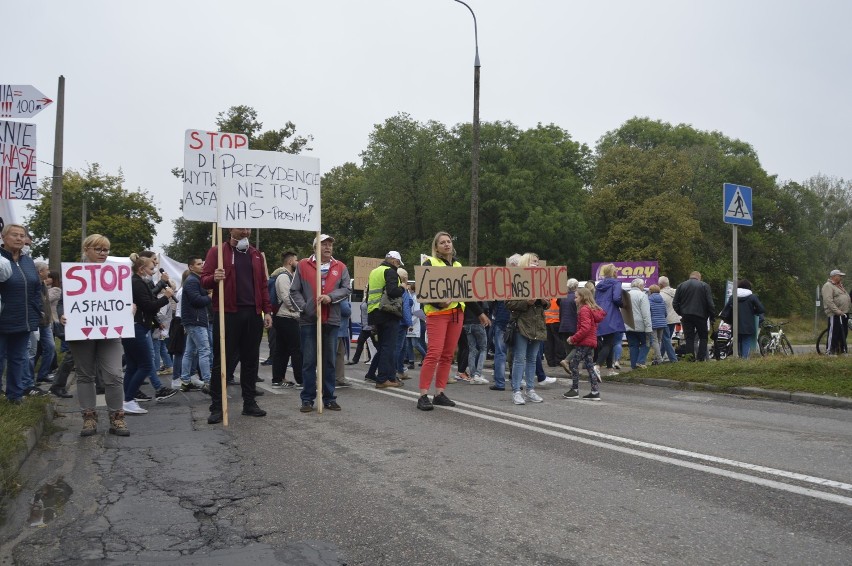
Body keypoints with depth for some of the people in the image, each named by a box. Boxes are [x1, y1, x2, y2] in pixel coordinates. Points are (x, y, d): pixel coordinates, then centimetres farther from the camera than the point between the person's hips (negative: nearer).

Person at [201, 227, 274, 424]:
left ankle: (249, 403, 18)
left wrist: (267, 310, 8)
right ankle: (216, 407, 5)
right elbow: (204, 279, -1)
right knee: (222, 361, -1)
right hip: (227, 314, -4)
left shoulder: (256, 254, 16)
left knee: (250, 360, 9)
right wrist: (214, 278, -24)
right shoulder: (217, 251, 3)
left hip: (253, 314, 4)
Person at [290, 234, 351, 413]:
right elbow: (294, 291, 1)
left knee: (329, 361, 9)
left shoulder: (340, 267, 8)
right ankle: (307, 399, 11)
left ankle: (329, 398, 18)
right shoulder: (303, 265, 3)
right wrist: (304, 308, -11)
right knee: (309, 361, 2)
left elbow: (346, 289, 1)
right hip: (308, 320, -2)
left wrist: (331, 297, -15)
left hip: (331, 321, 2)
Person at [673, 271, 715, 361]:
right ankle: (701, 358, -2)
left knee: (689, 338, 4)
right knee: (703, 337, 8)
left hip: (686, 316, 2)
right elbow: (710, 303, -4)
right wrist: (712, 317, 2)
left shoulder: (681, 286, 8)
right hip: (700, 316, -2)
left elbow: (675, 303, 7)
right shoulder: (704, 286, 1)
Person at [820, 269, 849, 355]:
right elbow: (828, 300, -22)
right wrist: (837, 311, -26)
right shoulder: (828, 286, -12)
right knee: (834, 332, -7)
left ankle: (842, 349, 23)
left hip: (844, 313, 9)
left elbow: (846, 297, 25)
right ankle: (831, 351, -1)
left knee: (844, 333, 13)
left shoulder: (839, 285, 19)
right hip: (834, 314, -9)